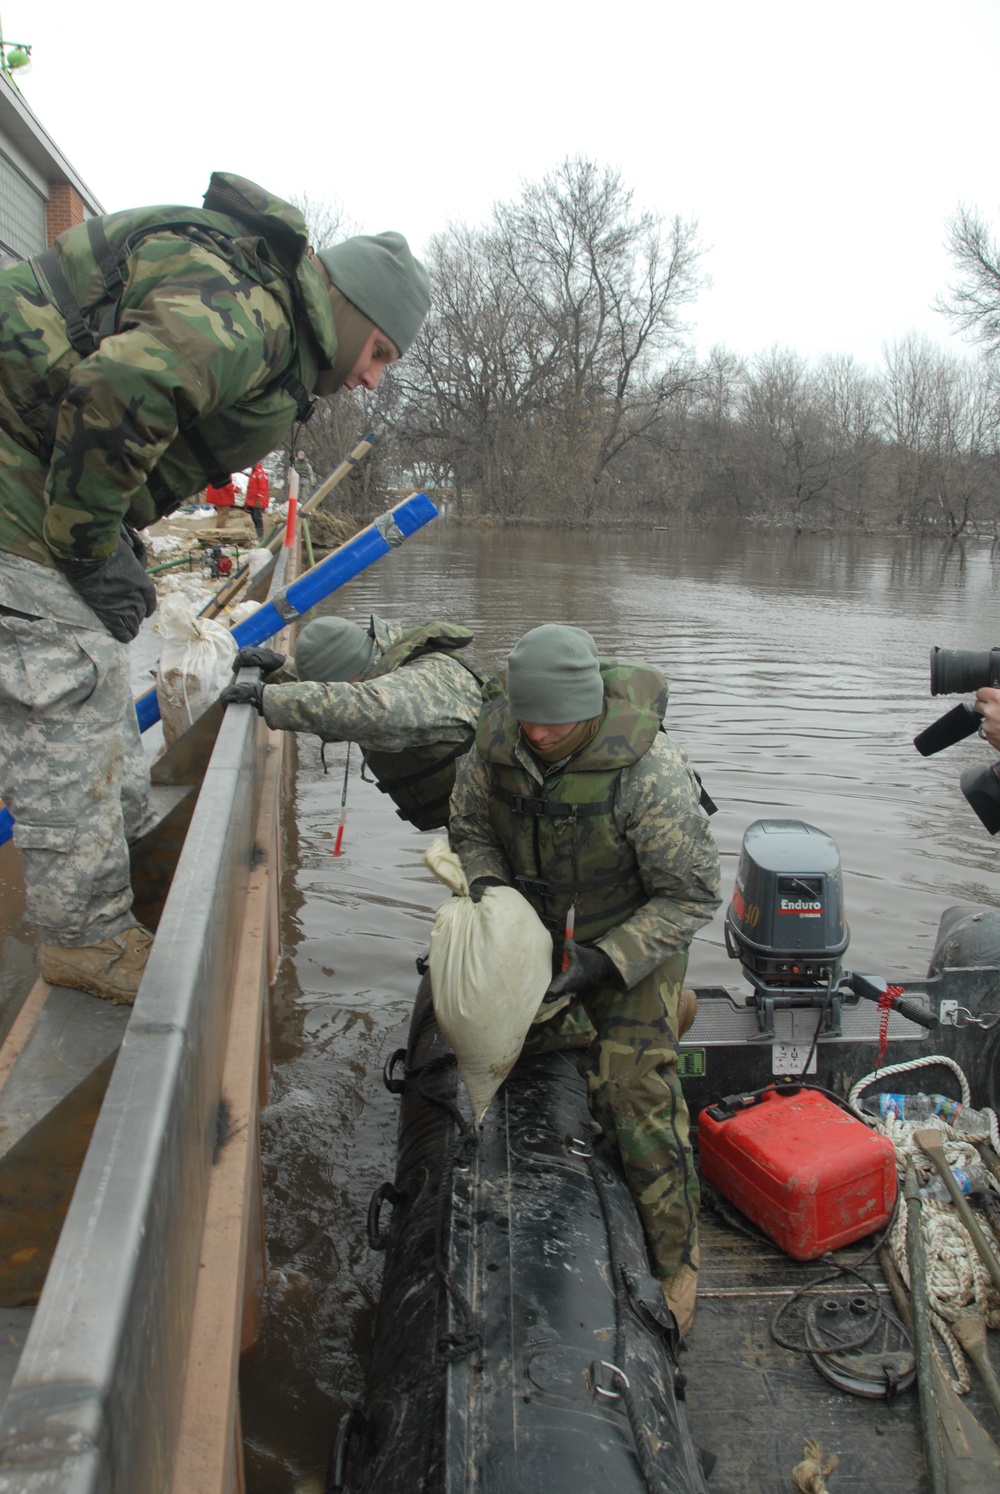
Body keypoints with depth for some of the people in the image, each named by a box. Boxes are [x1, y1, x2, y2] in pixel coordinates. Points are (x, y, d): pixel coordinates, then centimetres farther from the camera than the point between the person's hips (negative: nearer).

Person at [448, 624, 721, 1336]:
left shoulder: (648, 770, -32)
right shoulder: (497, 744, -18)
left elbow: (692, 893, -23)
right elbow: (469, 827, 2)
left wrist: (607, 962, -31)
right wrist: (489, 891, -18)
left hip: (635, 932, -6)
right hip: (533, 924, 6)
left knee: (637, 1087, -13)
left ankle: (675, 1259, 7)